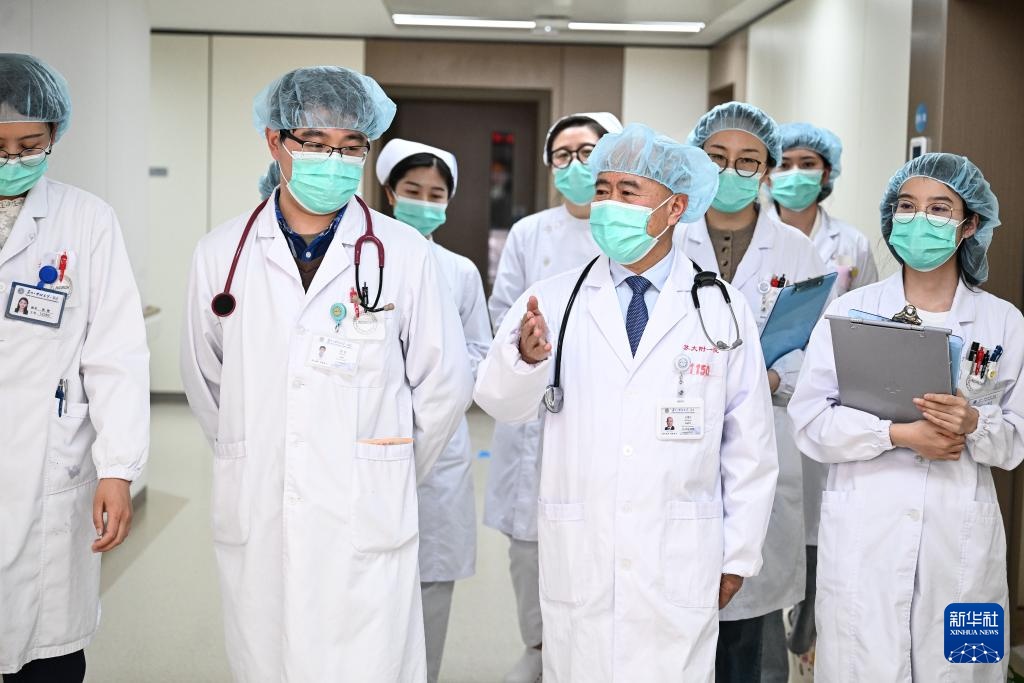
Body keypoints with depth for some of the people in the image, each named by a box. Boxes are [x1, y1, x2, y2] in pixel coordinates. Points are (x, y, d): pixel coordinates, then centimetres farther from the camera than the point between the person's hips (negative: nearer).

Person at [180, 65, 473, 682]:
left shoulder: (404, 254, -2)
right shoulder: (221, 253, 4)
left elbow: (445, 385, 4)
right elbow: (205, 380, 15)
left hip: (366, 525, -2)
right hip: (254, 525, 2)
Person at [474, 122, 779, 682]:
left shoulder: (723, 310, 1)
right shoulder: (556, 299, 2)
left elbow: (749, 445, 4)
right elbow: (502, 403, -9)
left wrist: (738, 556, 4)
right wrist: (526, 357, -31)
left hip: (680, 567, -1)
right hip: (578, 560, 1)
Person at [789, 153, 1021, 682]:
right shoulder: (850, 310, 3)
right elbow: (810, 420, -4)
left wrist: (974, 424, -14)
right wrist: (899, 434, -14)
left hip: (960, 535, 1)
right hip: (864, 534, -1)